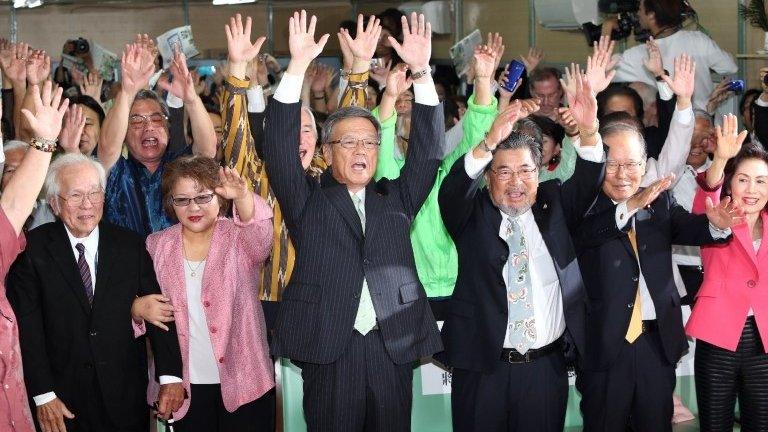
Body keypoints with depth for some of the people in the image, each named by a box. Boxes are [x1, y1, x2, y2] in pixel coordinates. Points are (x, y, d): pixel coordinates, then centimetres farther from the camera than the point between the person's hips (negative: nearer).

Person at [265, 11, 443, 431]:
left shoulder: (396, 199, 15)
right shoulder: (307, 201, 8)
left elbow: (426, 149, 6)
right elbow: (280, 148, -3)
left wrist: (421, 72, -4)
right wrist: (297, 67, -11)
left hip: (393, 346, 2)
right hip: (329, 348, -2)